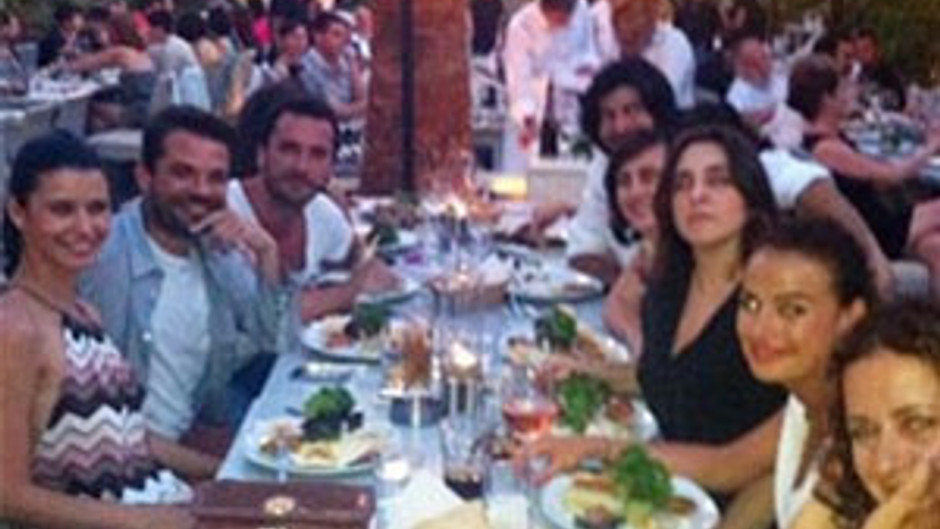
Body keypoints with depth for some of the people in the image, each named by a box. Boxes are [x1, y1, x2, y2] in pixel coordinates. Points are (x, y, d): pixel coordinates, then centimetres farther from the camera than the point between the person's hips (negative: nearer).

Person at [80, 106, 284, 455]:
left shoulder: (220, 247, 6)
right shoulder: (104, 257, -18)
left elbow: (272, 341, 7)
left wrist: (267, 256, -6)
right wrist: (186, 439, -15)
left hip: (199, 438, 8)